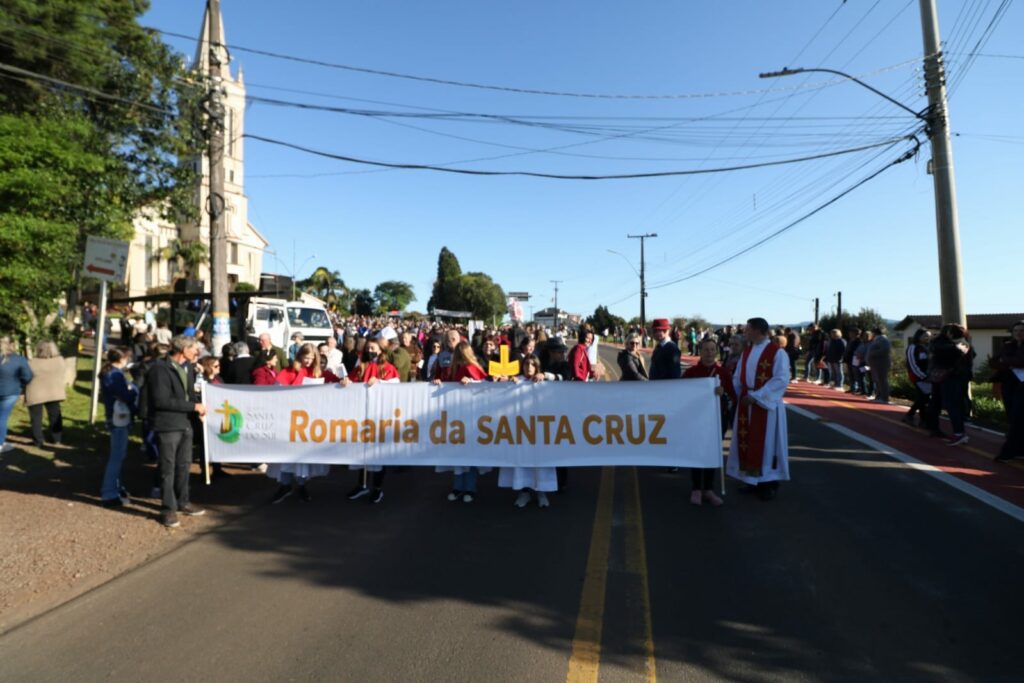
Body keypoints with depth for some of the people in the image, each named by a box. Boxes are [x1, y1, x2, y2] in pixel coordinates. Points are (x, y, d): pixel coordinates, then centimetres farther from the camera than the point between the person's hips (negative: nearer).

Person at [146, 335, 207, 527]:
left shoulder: (188, 367, 8)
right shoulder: (160, 369, -16)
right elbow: (162, 401, -21)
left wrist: (197, 408, -1)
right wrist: (194, 406, -19)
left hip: (185, 423, 7)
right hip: (167, 425, -7)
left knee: (184, 465, 17)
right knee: (168, 468, 2)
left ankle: (183, 502, 32)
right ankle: (168, 509, 15)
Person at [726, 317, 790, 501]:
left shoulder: (777, 352, -12)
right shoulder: (747, 351, 10)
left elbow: (781, 380, -19)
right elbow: (738, 377, 13)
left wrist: (756, 396, -22)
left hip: (766, 404, -7)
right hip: (746, 402, 7)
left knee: (766, 442, 2)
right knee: (747, 441, 10)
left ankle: (769, 483, 14)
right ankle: (753, 481, 21)